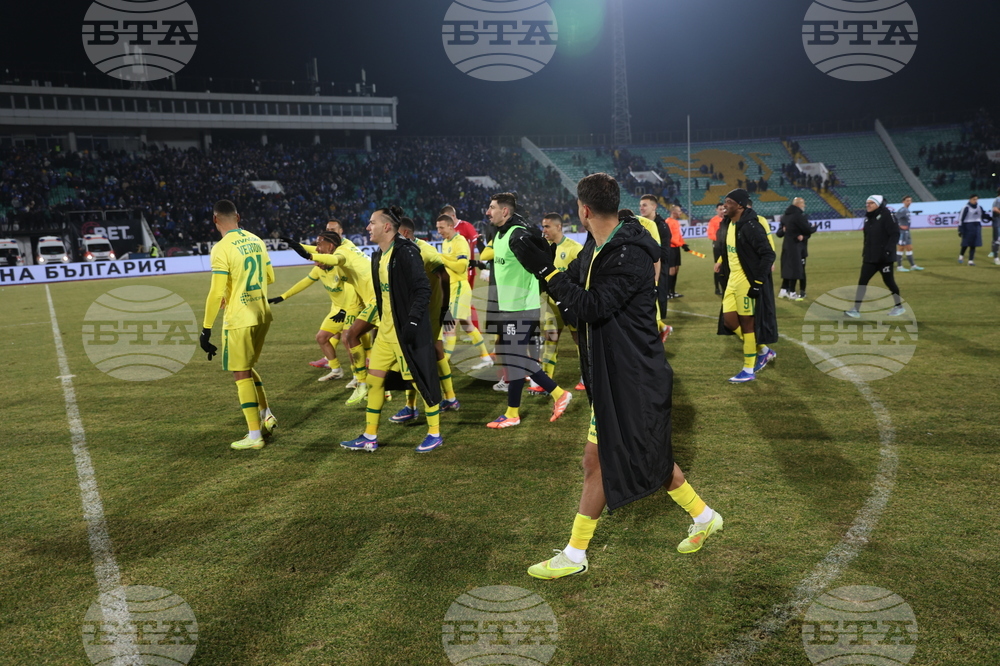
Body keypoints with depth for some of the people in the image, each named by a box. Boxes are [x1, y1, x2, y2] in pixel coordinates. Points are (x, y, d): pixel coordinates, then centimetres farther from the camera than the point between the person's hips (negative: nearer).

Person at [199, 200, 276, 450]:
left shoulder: (221, 249, -15)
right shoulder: (256, 241, 6)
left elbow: (216, 293, -17)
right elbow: (269, 277, 17)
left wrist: (206, 329, -10)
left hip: (239, 319, -7)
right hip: (262, 314, 7)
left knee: (241, 374, 3)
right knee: (247, 368, 23)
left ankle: (254, 435, 7)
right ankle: (266, 416, 23)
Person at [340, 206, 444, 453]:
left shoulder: (406, 252, -16)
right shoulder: (378, 256, 11)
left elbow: (423, 289, -20)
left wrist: (412, 322, -23)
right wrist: (381, 321, 19)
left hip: (406, 330, -9)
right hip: (386, 329, 9)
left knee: (422, 378, 2)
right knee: (374, 378, 10)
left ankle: (435, 434, 19)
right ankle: (370, 438, 21)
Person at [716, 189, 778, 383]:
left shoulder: (750, 226, -19)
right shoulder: (731, 224, 9)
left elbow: (768, 255, -21)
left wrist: (758, 282, -22)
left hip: (748, 282, -9)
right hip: (733, 280, 9)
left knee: (747, 323, 0)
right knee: (729, 320, 10)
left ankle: (749, 370, 13)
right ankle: (763, 351, 28)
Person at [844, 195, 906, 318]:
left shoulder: (886, 215, -11)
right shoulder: (868, 218, 10)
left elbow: (895, 234, -16)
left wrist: (888, 250, -24)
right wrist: (864, 253, 16)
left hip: (884, 257, -6)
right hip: (870, 257, 7)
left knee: (888, 281, 6)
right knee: (862, 282, -2)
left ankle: (899, 307, 25)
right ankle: (856, 310, -3)